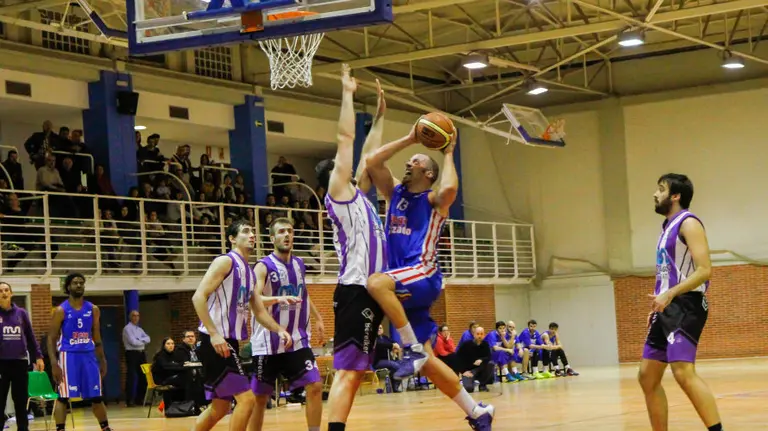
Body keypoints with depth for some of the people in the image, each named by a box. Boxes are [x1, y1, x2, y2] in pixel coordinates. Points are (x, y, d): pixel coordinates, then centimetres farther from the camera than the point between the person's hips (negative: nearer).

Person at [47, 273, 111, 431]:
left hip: (89, 355, 4)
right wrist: (54, 364, -14)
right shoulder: (61, 311, -4)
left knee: (96, 397, 9)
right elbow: (51, 338, -4)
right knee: (63, 397, -6)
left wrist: (102, 360, 10)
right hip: (69, 355, -4)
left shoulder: (93, 309, 8)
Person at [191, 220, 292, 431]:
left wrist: (279, 330, 4)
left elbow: (259, 311, 22)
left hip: (231, 342, 10)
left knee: (219, 408, 15)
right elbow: (198, 297, -18)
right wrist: (214, 334, -24)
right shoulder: (225, 262, -9)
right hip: (215, 342, -10)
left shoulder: (250, 273, 17)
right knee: (246, 399, -13)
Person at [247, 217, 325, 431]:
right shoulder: (263, 266, -10)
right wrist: (279, 299, -42)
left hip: (298, 340, 5)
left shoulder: (299, 264, 9)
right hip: (268, 343, -5)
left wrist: (318, 318, 25)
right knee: (260, 397, 3)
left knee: (315, 386, -7)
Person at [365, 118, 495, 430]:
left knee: (376, 283, -37)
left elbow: (449, 188, -25)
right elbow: (371, 162, 8)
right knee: (427, 362, 3)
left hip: (423, 276, -7)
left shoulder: (434, 200, -1)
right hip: (405, 284, 7)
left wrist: (448, 154, -8)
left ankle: (413, 348, -25)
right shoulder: (394, 193, 17)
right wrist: (408, 140, 10)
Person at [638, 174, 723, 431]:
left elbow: (704, 270, -19)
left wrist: (670, 294, -29)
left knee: (683, 372, -23)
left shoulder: (688, 223, -9)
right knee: (647, 377, 9)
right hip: (668, 308, 10)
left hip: (686, 306, -10)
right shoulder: (668, 226, 20)